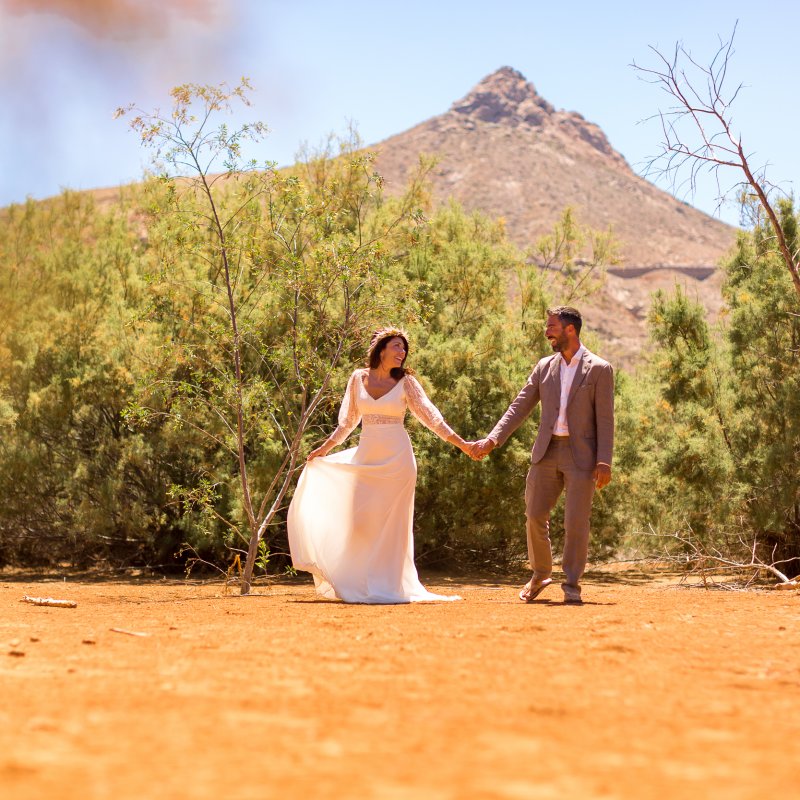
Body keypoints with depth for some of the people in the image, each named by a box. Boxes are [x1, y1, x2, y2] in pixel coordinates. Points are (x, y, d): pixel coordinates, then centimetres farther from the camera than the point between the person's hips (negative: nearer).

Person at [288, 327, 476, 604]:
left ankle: (387, 586, 4)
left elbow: (430, 417, -2)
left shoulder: (406, 382, 1)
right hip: (366, 458, 2)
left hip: (396, 458, -2)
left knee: (391, 524, -2)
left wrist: (461, 443, -10)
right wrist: (324, 449, 13)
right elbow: (348, 421, 15)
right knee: (359, 522, -1)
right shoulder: (358, 378, 6)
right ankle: (358, 584, 14)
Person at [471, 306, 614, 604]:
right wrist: (492, 439, -2)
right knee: (535, 516, 4)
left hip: (581, 455, -4)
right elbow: (520, 407, 9)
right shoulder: (544, 367, 11)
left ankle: (571, 585, 7)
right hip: (547, 453, 4)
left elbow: (605, 419, -5)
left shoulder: (599, 369, -2)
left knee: (576, 522, -5)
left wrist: (604, 462, -12)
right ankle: (539, 576, 22)